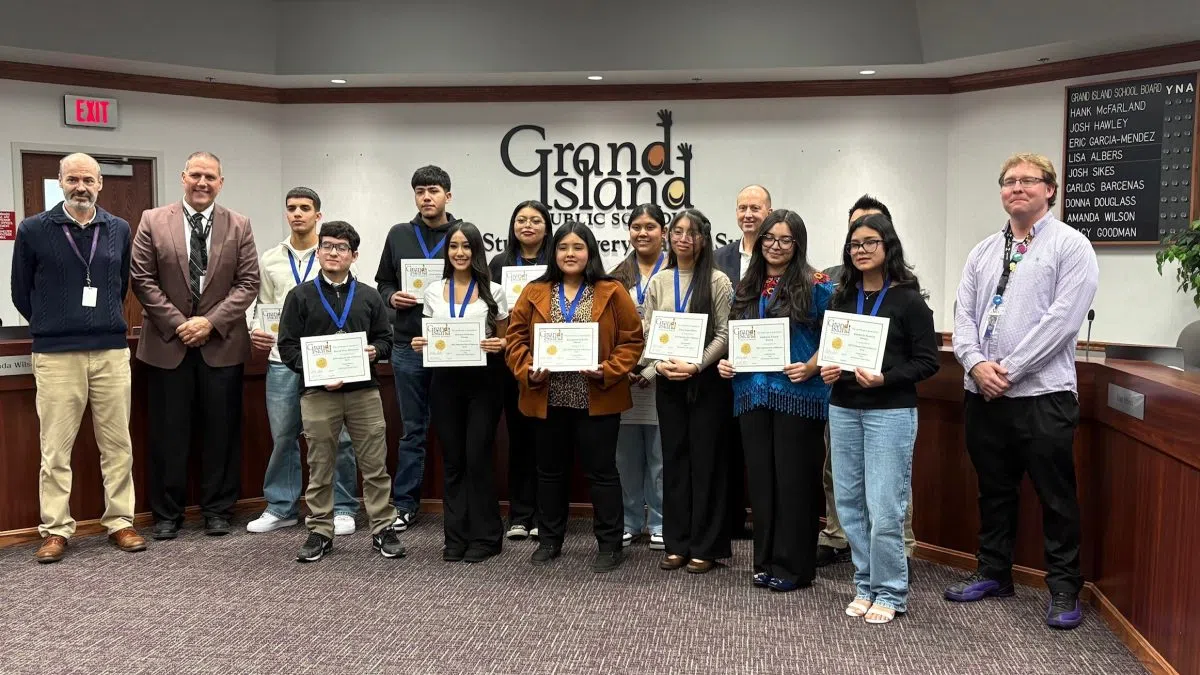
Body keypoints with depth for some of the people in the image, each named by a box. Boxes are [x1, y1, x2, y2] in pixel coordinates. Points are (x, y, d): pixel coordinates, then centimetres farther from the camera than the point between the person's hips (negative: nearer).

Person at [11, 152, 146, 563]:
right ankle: (55, 530, 14)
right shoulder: (33, 230, 0)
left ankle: (120, 522, 16)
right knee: (55, 448, 3)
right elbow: (21, 292, 9)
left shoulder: (119, 230, 7)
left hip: (112, 352, 2)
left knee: (118, 444, 6)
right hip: (55, 355, -2)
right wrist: (51, 327, 15)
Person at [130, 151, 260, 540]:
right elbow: (142, 279, 0)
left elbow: (248, 283, -1)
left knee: (221, 431, 6)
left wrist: (211, 321, -11)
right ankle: (167, 513, 18)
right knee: (168, 433, 6)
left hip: (222, 344, 1)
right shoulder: (153, 222, 3)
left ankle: (218, 510, 18)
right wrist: (177, 323, -9)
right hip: (167, 342, 0)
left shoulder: (238, 226, 4)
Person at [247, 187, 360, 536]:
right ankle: (281, 507, 23)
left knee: (338, 436, 0)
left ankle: (343, 508, 12)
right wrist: (256, 333, -3)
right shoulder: (269, 260, 12)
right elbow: (264, 308, 17)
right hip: (282, 360, 3)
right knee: (282, 436, 10)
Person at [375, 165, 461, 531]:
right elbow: (383, 282, 15)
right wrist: (392, 297, -5)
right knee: (413, 429, 10)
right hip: (408, 346, 2)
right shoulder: (399, 235, 9)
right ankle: (405, 504, 19)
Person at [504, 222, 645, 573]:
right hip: (547, 399, 3)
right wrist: (527, 371, -10)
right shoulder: (534, 292, 5)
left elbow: (632, 340, -3)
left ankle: (609, 545, 18)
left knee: (601, 472, 5)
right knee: (550, 471, 15)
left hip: (597, 399, -3)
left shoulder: (612, 292, -2)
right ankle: (550, 540, 30)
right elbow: (516, 337, 6)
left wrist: (608, 371, -16)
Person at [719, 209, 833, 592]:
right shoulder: (746, 288, 13)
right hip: (753, 393, 5)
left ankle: (793, 567, 13)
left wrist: (811, 367, -18)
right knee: (760, 477, 10)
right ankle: (766, 561, 22)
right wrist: (727, 363, 2)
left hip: (798, 394, -5)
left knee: (794, 479, 1)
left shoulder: (816, 286, -4)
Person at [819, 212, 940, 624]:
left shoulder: (908, 300, -5)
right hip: (843, 410, 5)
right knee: (850, 503, 9)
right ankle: (866, 585, 24)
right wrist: (827, 370, -3)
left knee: (884, 508, -4)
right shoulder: (841, 298, 10)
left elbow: (927, 361, -7)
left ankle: (890, 593, 12)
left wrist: (885, 378, -21)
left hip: (890, 412, -5)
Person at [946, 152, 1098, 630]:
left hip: (1042, 394, -5)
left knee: (1055, 495, 4)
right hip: (982, 393, 5)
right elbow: (963, 316, 8)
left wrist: (1008, 371, -16)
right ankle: (993, 573, 30)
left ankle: (1063, 588, 19)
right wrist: (977, 364, -11)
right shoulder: (983, 251, 13)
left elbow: (1062, 320, -14)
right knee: (993, 489, 16)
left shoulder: (1070, 246, -3)